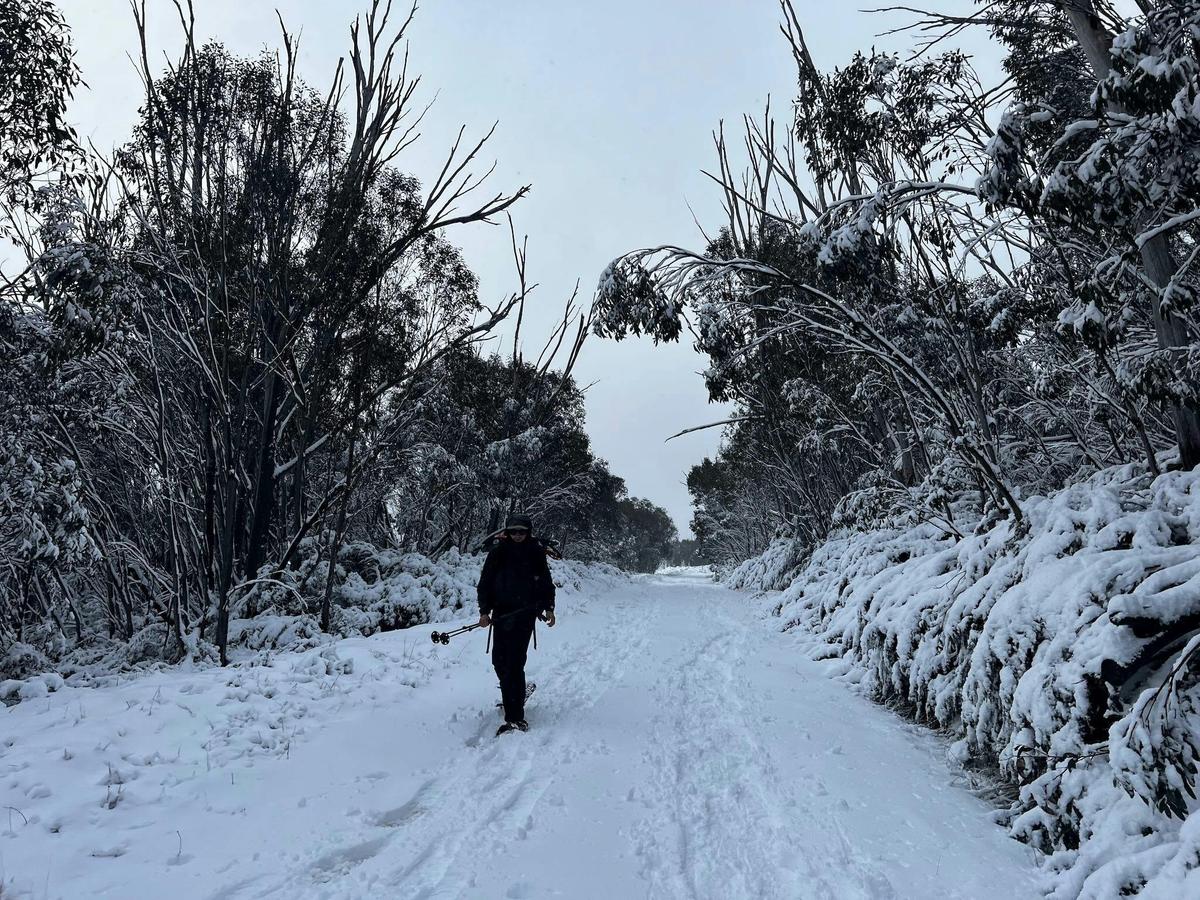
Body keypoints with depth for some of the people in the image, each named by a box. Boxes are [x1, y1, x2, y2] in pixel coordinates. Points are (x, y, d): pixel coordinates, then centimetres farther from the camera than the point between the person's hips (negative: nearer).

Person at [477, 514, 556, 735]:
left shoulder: (536, 552, 3)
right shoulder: (498, 552, 2)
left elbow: (546, 582, 14)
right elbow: (485, 583, 4)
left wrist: (548, 608, 7)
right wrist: (484, 611, -5)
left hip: (526, 612, -3)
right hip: (501, 612, 3)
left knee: (514, 662, -12)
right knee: (499, 660, 7)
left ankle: (515, 719, -12)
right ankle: (516, 692, 37)